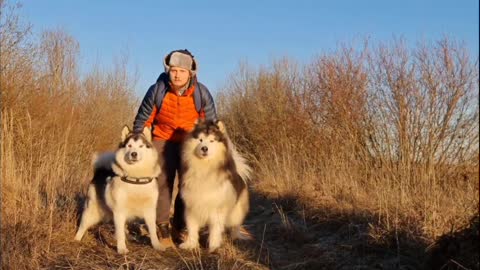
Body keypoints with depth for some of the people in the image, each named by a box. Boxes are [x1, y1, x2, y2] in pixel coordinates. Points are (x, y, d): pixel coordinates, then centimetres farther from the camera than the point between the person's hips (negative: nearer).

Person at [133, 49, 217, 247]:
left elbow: (211, 123, -3)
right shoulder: (157, 91, -17)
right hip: (163, 141, -1)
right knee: (163, 184, -10)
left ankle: (181, 226, 21)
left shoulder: (201, 93, -17)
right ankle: (163, 230, -3)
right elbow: (142, 121, -5)